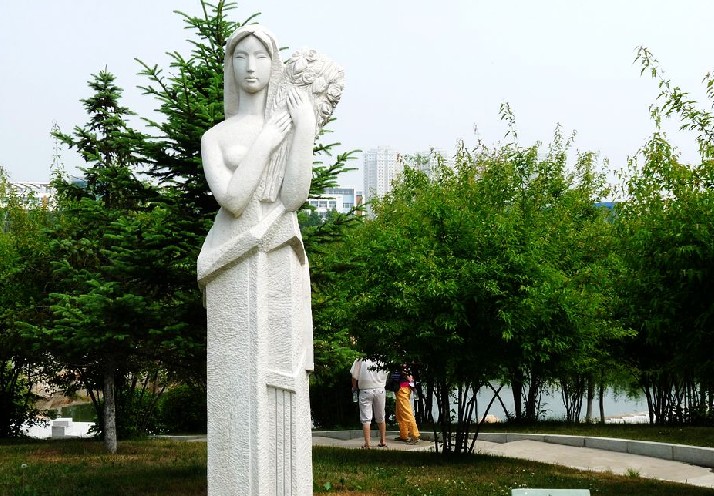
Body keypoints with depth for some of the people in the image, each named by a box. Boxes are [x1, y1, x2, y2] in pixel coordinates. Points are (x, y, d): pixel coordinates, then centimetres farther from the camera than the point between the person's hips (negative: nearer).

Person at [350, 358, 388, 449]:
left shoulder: (360, 360, -9)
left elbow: (354, 377, -4)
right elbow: (386, 377, 5)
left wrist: (354, 387, 14)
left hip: (365, 391, -3)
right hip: (380, 390, 3)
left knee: (366, 419, 1)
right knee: (381, 418, 17)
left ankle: (367, 444, -4)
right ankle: (383, 441, 25)